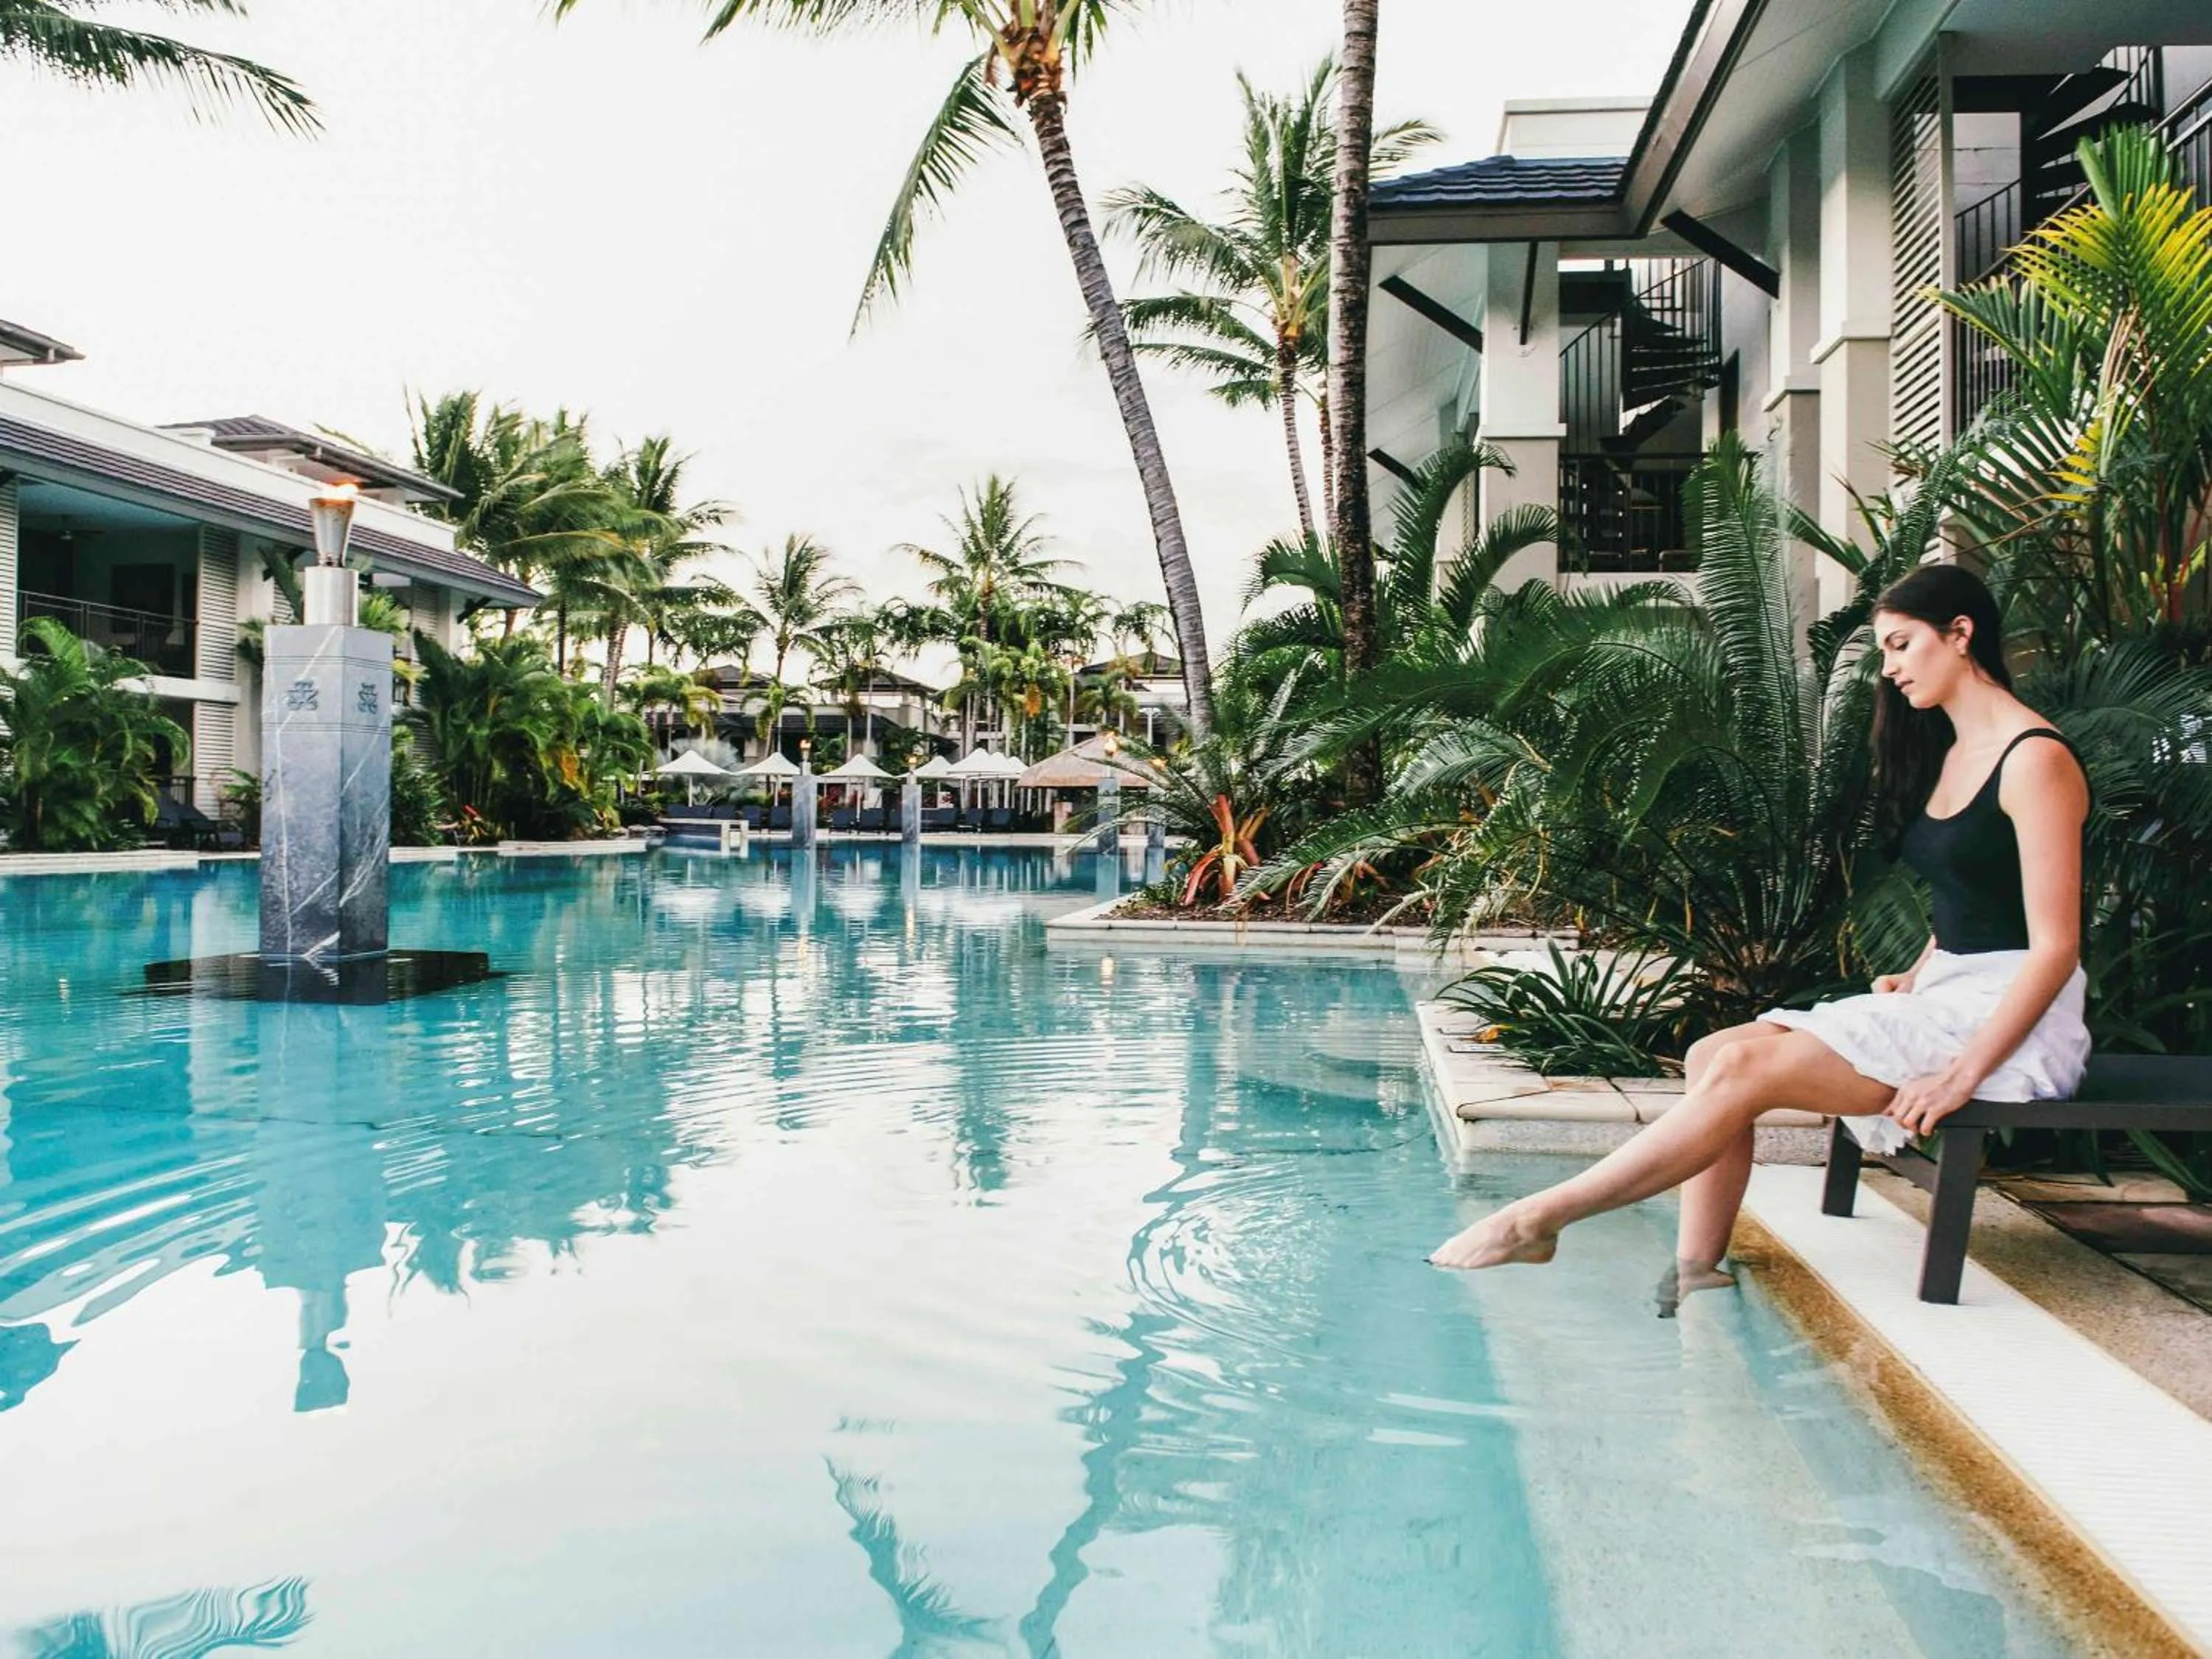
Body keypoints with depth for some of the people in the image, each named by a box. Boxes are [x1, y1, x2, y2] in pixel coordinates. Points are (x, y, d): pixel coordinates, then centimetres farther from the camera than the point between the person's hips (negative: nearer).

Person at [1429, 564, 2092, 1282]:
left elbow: (2056, 946, -17)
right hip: (1942, 991, 9)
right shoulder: (1949, 751, 17)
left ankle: (1537, 1220, -21)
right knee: (1711, 1056, -10)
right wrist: (1914, 977, 5)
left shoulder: (2034, 759, -12)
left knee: (1744, 1068, -23)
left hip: (2010, 1017, -9)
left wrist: (1961, 1074, -22)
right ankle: (1696, 1278, -15)